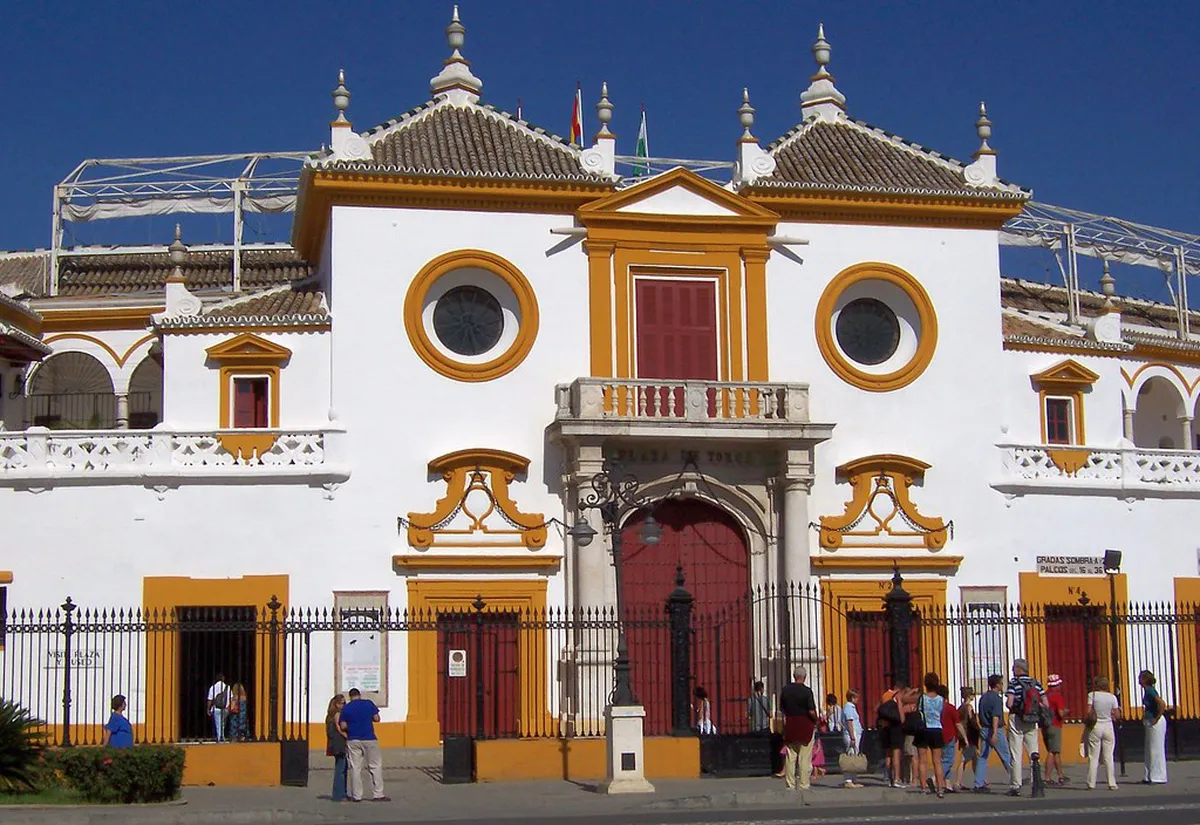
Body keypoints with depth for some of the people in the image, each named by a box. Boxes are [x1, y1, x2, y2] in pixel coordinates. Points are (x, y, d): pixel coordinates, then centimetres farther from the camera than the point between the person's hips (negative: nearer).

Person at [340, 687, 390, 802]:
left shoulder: (346, 708, 1)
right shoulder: (368, 703, 0)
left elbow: (343, 726, -3)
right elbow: (376, 718, 0)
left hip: (352, 741, 1)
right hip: (369, 739, -1)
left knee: (355, 768, 6)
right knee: (376, 766, 6)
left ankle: (356, 796, 4)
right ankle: (377, 795, 1)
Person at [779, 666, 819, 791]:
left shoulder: (786, 690, 3)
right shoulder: (807, 691, -12)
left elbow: (782, 709, 8)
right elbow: (811, 711, -16)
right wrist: (816, 720, 2)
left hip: (790, 726, 4)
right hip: (805, 726, -4)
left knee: (790, 757, 8)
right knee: (805, 758, 1)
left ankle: (790, 785, 9)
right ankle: (804, 785, 0)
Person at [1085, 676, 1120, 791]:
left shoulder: (1092, 695, -6)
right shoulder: (1112, 697, 0)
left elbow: (1089, 712, -14)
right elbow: (1117, 716, -1)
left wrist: (1086, 722, 2)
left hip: (1095, 727, -2)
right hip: (1108, 726, 2)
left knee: (1093, 757, 3)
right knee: (1109, 757, 6)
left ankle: (1091, 784, 3)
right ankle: (1112, 783, 4)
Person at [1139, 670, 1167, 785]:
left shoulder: (1150, 690, -17)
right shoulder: (1147, 690, 12)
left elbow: (1162, 705, -27)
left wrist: (1157, 719, -19)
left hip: (1156, 723, -10)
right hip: (1149, 723, 10)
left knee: (1156, 749, -5)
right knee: (1150, 750, 13)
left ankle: (1158, 777, 0)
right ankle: (1150, 776, 19)